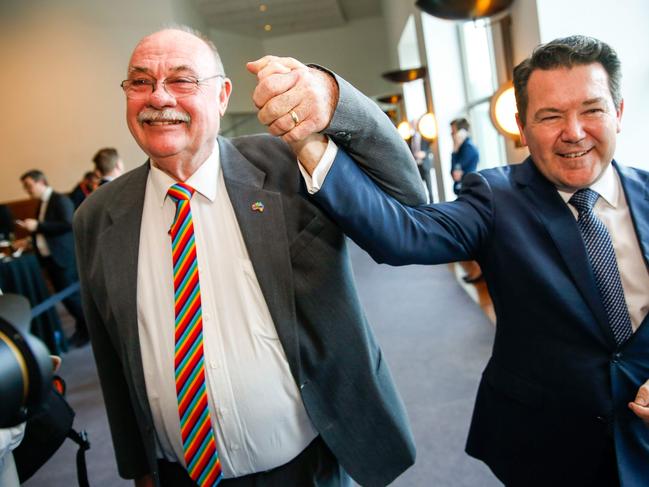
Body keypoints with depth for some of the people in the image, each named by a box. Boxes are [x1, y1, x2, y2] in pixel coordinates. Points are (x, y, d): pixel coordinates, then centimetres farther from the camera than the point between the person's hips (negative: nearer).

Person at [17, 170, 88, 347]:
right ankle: (82, 327, 21)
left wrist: (37, 225, -24)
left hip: (64, 258, -9)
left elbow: (68, 224, -24)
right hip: (50, 258, 9)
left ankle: (90, 328, 8)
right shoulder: (42, 203, 15)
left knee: (71, 295, -6)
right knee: (64, 295, 11)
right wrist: (31, 236, 9)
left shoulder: (60, 200, -12)